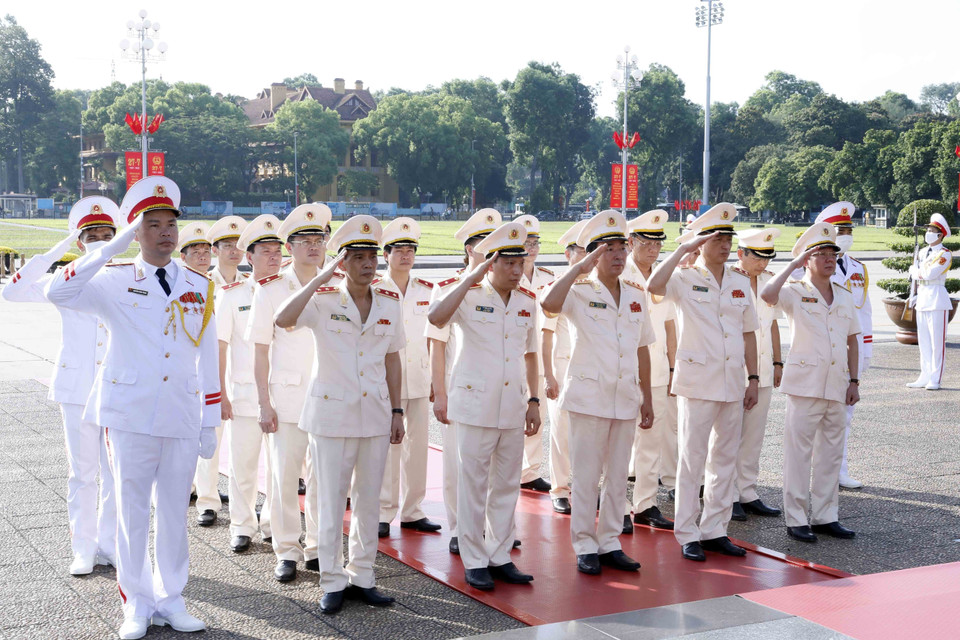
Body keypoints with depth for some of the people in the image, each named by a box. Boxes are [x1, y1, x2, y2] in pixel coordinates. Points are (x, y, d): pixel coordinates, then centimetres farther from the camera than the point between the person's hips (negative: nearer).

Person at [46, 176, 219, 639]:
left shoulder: (199, 287, 8)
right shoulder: (115, 283, -1)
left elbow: (208, 360, 10)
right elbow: (58, 293, -20)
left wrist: (210, 423, 7)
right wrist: (114, 245, -21)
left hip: (182, 419, 2)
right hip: (130, 416, -2)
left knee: (174, 510, 10)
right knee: (132, 511, 5)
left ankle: (170, 599, 23)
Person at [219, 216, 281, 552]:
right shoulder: (231, 294, 0)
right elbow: (219, 346, 1)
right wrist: (220, 394, -4)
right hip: (243, 394, -1)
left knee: (279, 466, 7)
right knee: (243, 467, 6)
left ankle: (272, 524, 24)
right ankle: (242, 527, 22)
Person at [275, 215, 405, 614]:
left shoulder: (390, 304, 5)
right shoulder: (323, 300, -7)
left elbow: (392, 360, 12)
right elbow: (283, 319, -27)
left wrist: (397, 410, 9)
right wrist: (325, 274, -23)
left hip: (375, 413, 4)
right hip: (331, 414, -4)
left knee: (369, 500, 10)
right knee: (332, 502, 3)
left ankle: (362, 576, 22)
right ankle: (333, 582, 15)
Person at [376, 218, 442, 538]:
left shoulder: (426, 290, 9)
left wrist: (435, 378, 12)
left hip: (419, 378, 4)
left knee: (418, 442, 6)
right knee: (387, 445, -4)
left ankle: (412, 510, 16)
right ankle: (383, 514, 6)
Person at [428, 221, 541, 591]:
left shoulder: (527, 302, 9)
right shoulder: (470, 297, -6)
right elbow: (435, 318, -27)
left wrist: (534, 401, 12)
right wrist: (470, 280, -25)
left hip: (513, 408, 5)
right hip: (475, 405, -5)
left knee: (507, 485, 11)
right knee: (473, 486, 2)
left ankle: (500, 556, 22)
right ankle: (474, 562, 12)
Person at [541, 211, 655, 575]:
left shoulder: (636, 296, 11)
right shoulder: (581, 292, -5)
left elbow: (642, 349, 15)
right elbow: (549, 304, -29)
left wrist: (647, 398, 13)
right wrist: (579, 269, -24)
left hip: (626, 399, 5)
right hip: (589, 397, -5)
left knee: (618, 476, 10)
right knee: (586, 476, 1)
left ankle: (610, 543, 21)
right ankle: (584, 546, 12)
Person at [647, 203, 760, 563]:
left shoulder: (740, 284, 12)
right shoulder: (686, 280, -4)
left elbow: (749, 333, 15)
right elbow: (653, 286, -26)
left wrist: (753, 378, 10)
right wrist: (683, 250, -19)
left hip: (733, 382, 6)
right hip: (697, 381, -5)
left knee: (725, 459, 10)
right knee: (692, 461, -1)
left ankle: (715, 530, 20)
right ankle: (687, 535, 7)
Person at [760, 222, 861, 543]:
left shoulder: (845, 297, 14)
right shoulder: (795, 293, -2)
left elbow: (852, 342, 18)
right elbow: (767, 294, -25)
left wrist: (854, 381, 10)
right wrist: (794, 264, -16)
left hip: (836, 385, 6)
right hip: (805, 382, -5)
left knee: (830, 452, 10)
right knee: (799, 450, -2)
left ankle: (825, 516, 20)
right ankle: (796, 519, 4)